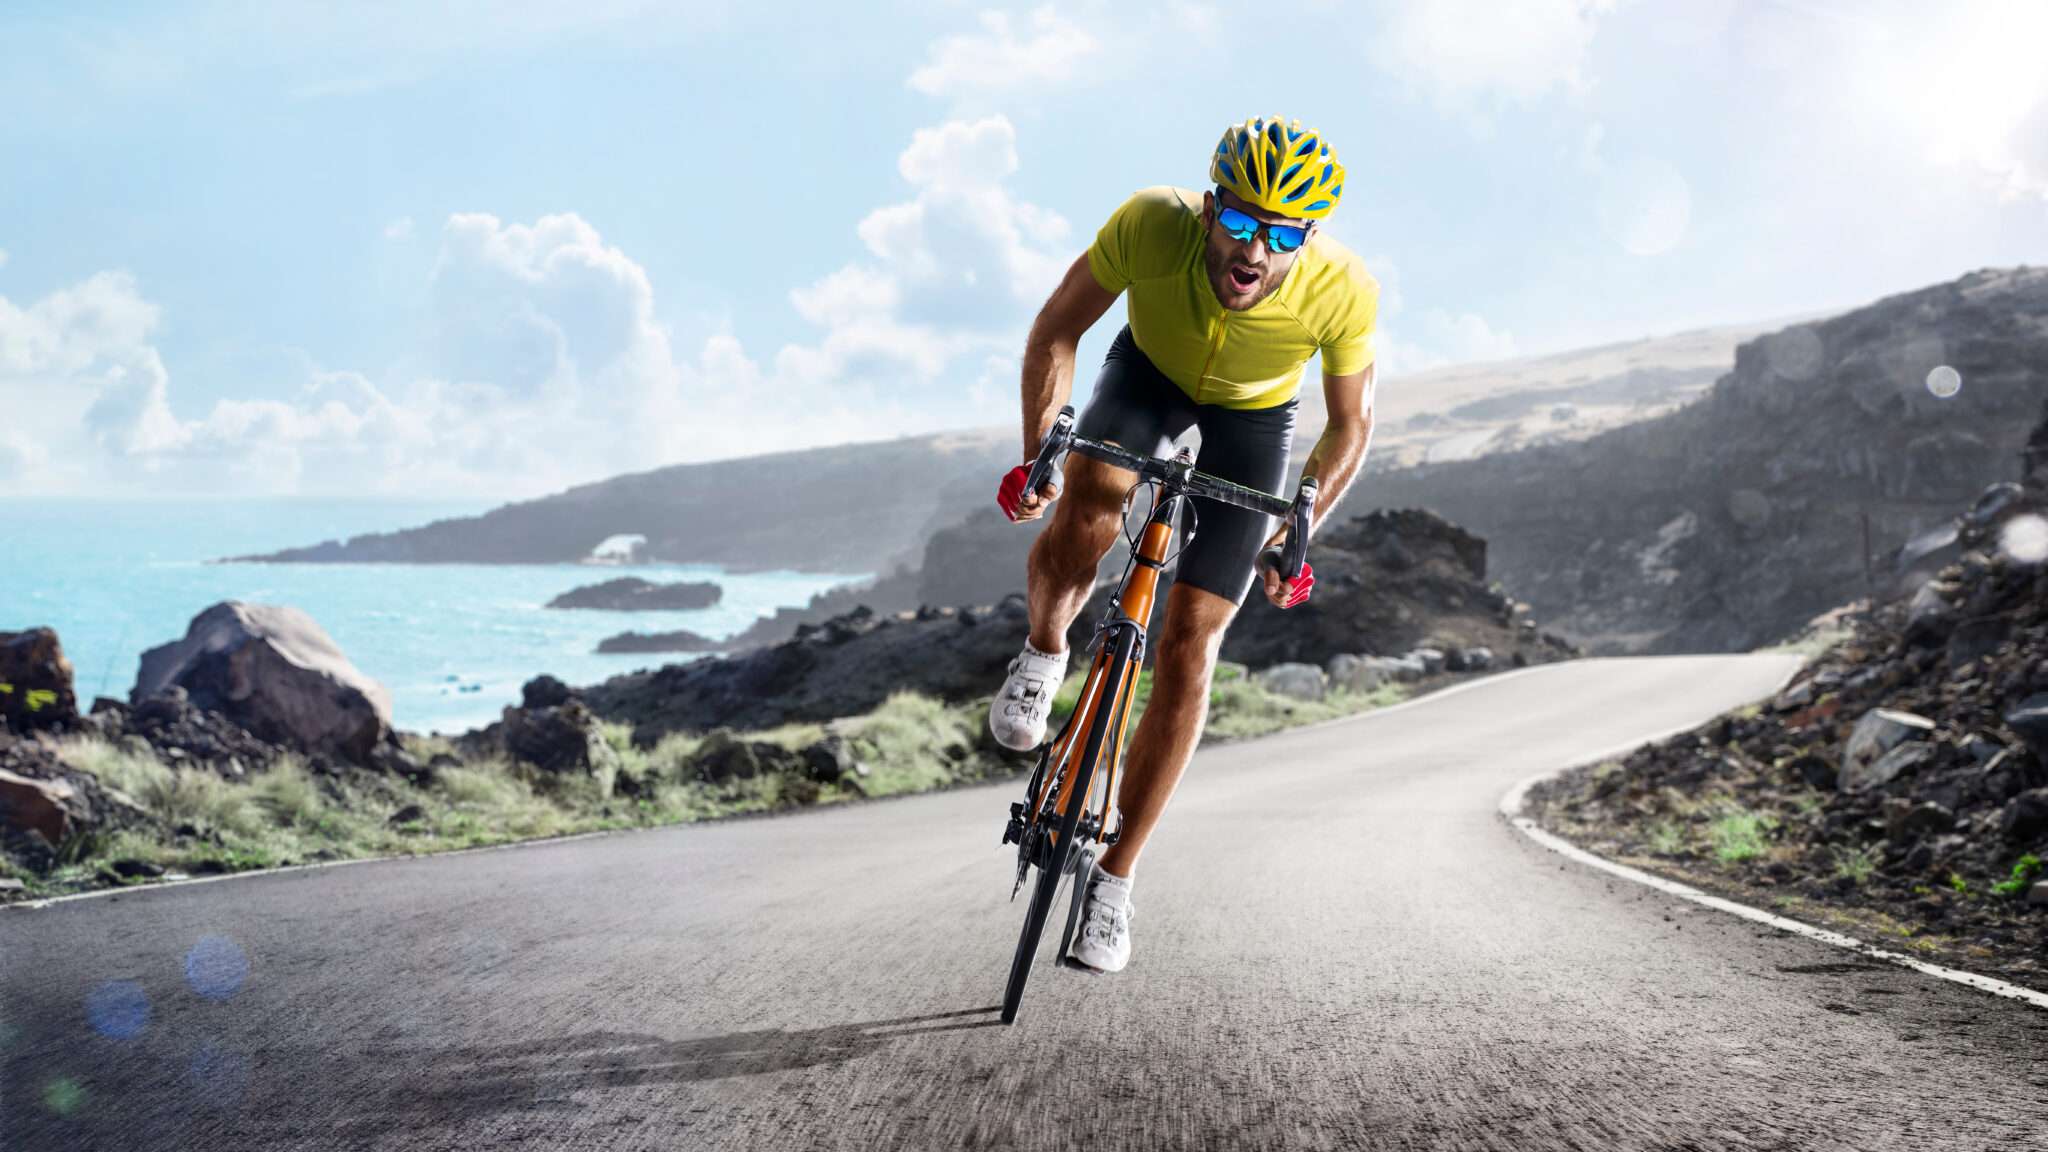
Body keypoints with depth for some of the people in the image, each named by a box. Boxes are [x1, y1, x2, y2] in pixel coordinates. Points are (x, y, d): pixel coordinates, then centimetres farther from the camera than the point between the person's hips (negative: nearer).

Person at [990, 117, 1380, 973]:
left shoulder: (1342, 291, -33)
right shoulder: (1152, 224, -34)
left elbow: (1351, 426, -15)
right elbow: (1056, 331, -18)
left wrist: (1295, 535, -19)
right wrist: (1036, 453, -26)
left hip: (1254, 417, 0)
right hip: (1150, 372, 1)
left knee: (1189, 645, -8)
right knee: (1086, 516, -34)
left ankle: (1114, 877, 5)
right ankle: (1042, 655, 1)